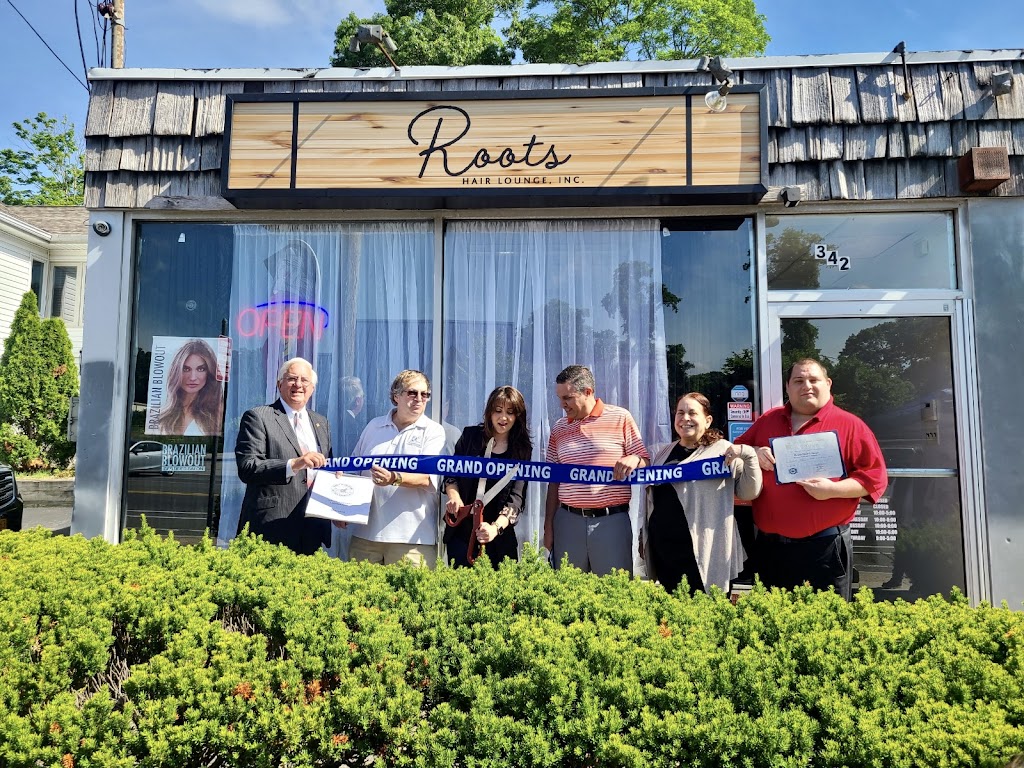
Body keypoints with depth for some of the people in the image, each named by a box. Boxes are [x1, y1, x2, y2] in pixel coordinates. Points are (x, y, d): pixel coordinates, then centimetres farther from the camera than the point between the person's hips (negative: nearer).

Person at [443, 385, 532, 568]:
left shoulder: (522, 450, 0)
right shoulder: (471, 436, 3)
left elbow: (516, 497, -8)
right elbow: (451, 473, 9)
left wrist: (496, 528, -24)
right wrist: (454, 497, -12)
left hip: (499, 535, 0)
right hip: (461, 530, 0)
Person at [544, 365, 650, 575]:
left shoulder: (621, 418, 0)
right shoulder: (558, 428, 10)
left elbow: (645, 462, 4)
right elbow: (554, 481, 13)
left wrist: (634, 460, -19)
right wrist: (548, 527, 10)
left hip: (612, 520, -3)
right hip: (568, 520, 3)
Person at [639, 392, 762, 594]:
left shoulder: (722, 450, -2)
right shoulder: (663, 454, 12)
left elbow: (749, 492, -7)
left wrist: (748, 455, -20)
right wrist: (644, 538, 22)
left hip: (703, 555, -5)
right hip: (662, 551, 5)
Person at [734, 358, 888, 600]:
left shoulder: (850, 425, -1)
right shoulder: (767, 421, 11)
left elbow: (875, 476, -3)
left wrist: (833, 489, -18)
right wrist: (753, 452, -3)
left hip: (825, 546, -4)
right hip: (769, 545, 4)